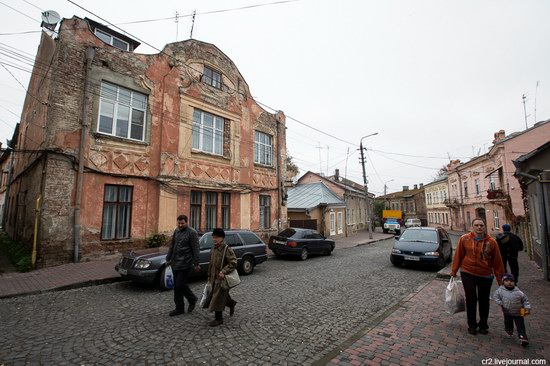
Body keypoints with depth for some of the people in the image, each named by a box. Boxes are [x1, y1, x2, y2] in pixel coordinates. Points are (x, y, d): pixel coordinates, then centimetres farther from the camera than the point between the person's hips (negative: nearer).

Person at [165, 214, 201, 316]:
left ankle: (179, 308, 15)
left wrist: (196, 264, -13)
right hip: (175, 262, 7)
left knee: (179, 285, -4)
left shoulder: (192, 232, -11)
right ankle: (192, 299, 29)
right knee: (178, 285, 12)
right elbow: (172, 246, 19)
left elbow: (196, 249, -12)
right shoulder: (176, 231, 11)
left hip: (185, 263, -7)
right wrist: (168, 258, 18)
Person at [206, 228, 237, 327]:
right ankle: (231, 303, 43)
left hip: (222, 279, -7)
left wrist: (223, 271, -26)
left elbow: (233, 263, -21)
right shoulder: (214, 249, 7)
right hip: (214, 278, 7)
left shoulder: (227, 249, -17)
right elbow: (211, 264, 15)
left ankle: (218, 319, 17)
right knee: (222, 296, 17)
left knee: (218, 299, 0)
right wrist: (209, 276, 16)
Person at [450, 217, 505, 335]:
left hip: (486, 276, 1)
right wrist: (454, 271, 4)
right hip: (468, 273, -1)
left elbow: (497, 261, 1)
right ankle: (472, 325, 19)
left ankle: (483, 325, 31)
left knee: (484, 300, 12)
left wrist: (500, 278, 4)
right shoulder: (464, 239, -8)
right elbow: (458, 255, -1)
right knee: (471, 299, 3)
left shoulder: (491, 242, -5)